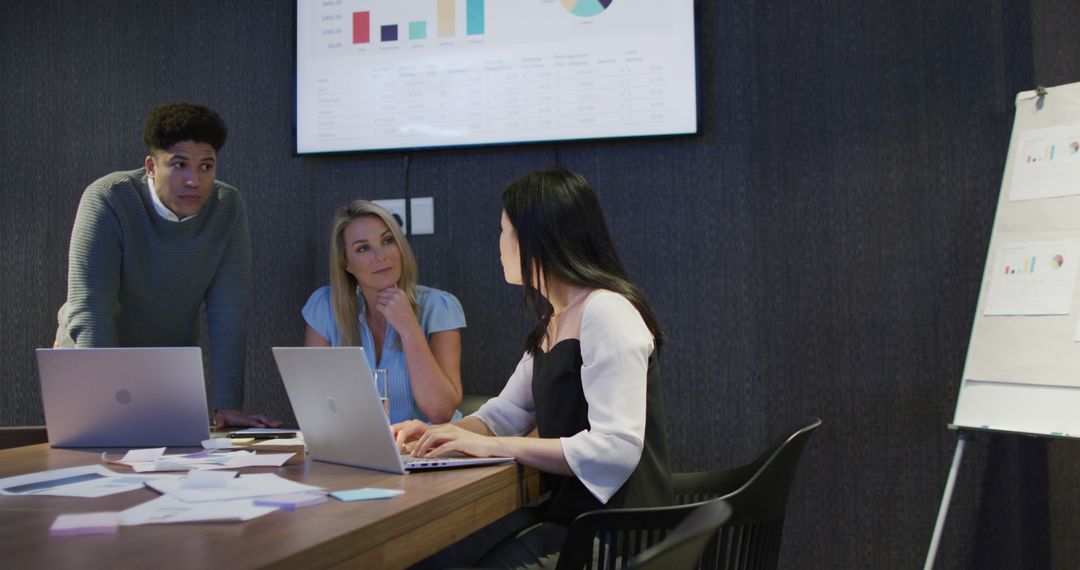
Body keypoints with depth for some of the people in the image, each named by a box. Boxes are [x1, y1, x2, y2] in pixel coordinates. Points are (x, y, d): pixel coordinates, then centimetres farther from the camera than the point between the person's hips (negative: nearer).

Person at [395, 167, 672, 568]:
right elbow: (504, 413, 22)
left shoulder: (607, 312, -16)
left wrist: (491, 446, -22)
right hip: (565, 513, 8)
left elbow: (616, 449, -25)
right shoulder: (554, 323, 15)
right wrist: (440, 434, 3)